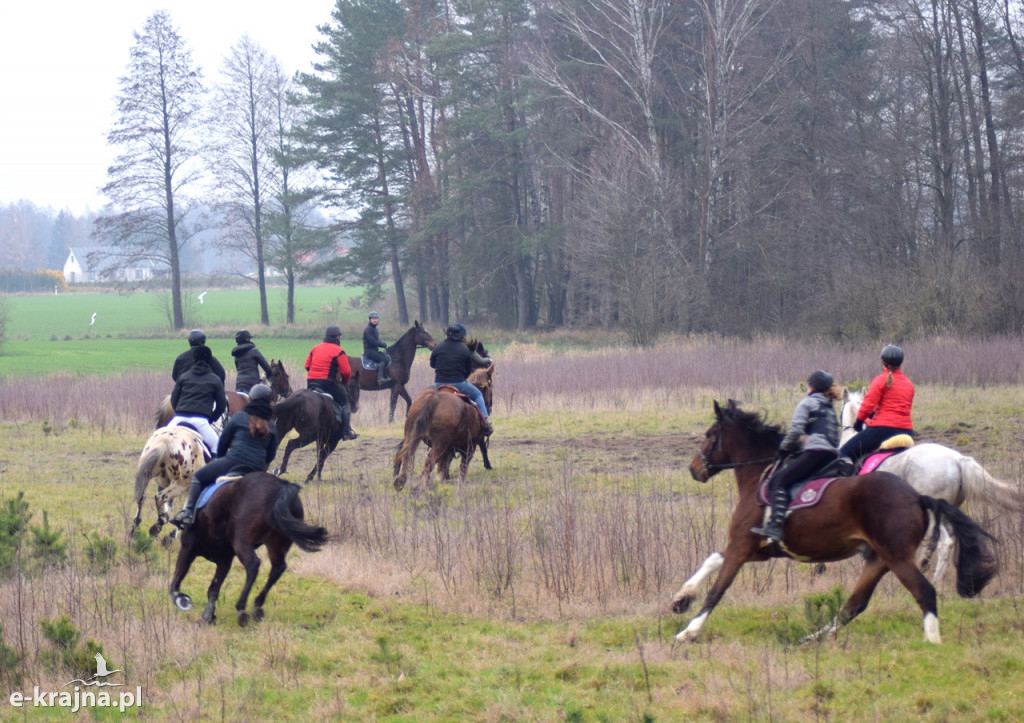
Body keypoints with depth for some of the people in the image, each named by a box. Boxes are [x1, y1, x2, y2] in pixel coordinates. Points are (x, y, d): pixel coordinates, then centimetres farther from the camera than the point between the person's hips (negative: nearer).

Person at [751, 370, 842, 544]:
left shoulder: (808, 402, 5)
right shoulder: (830, 407, 28)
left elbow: (796, 429, -5)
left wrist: (785, 448, 11)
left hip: (816, 451, -9)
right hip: (833, 456, 9)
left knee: (778, 481, -13)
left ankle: (775, 527, -29)